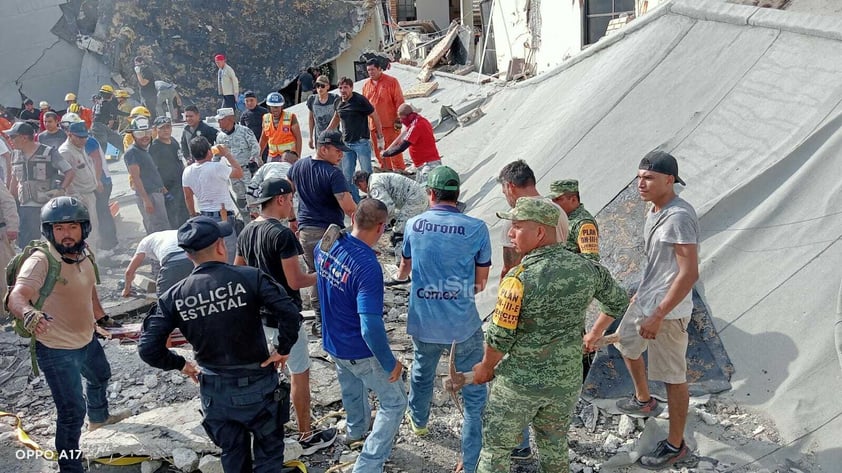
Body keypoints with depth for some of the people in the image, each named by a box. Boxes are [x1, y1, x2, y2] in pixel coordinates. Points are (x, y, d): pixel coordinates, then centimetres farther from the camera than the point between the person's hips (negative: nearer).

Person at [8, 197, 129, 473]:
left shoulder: (83, 256, -6)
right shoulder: (41, 261, -28)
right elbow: (16, 296, -45)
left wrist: (101, 317, 24)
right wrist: (28, 314, -66)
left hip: (87, 339, 9)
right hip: (56, 350, -9)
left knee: (100, 377, 34)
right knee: (72, 412, -8)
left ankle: (98, 417, 65)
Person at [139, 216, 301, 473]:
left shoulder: (174, 296, -8)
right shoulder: (249, 278, -17)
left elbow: (148, 349, -8)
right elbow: (290, 314, -25)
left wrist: (181, 364, 7)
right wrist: (282, 349, -9)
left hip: (214, 391, 3)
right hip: (257, 385, -3)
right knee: (268, 452, 17)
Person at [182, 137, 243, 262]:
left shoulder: (187, 172, 1)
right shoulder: (217, 167, -18)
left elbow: (188, 197, 10)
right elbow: (239, 173, -5)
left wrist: (193, 215, 23)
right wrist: (227, 154, 4)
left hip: (204, 217, 7)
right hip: (223, 217, -7)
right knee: (229, 255, 0)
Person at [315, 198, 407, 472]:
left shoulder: (325, 245, -11)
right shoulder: (368, 267, -34)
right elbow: (371, 327, -35)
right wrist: (390, 364, -22)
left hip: (332, 342, 8)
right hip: (361, 352, -7)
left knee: (352, 389, 34)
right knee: (394, 403, 13)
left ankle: (357, 430, 60)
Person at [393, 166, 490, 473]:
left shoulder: (413, 225, -3)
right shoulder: (476, 228, -11)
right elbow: (481, 282, -2)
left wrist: (400, 275, 40)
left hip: (423, 322, 4)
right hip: (464, 324, -4)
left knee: (422, 373, 30)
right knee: (474, 393, 9)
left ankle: (419, 421, 56)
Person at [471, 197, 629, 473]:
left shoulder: (520, 279, -23)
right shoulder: (587, 269, -7)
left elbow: (500, 337, -17)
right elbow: (618, 302, 11)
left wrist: (485, 368, 2)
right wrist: (595, 333, 28)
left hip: (519, 383, -5)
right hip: (567, 383, 5)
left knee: (496, 450, 13)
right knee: (555, 450, 23)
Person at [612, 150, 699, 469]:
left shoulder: (679, 217, -25)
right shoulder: (654, 210, 5)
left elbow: (689, 273, -28)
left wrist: (658, 316, -26)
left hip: (667, 311, -10)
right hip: (646, 301, 10)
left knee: (673, 378, 2)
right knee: (626, 344, 29)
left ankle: (675, 446, 18)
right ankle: (644, 402, 51)